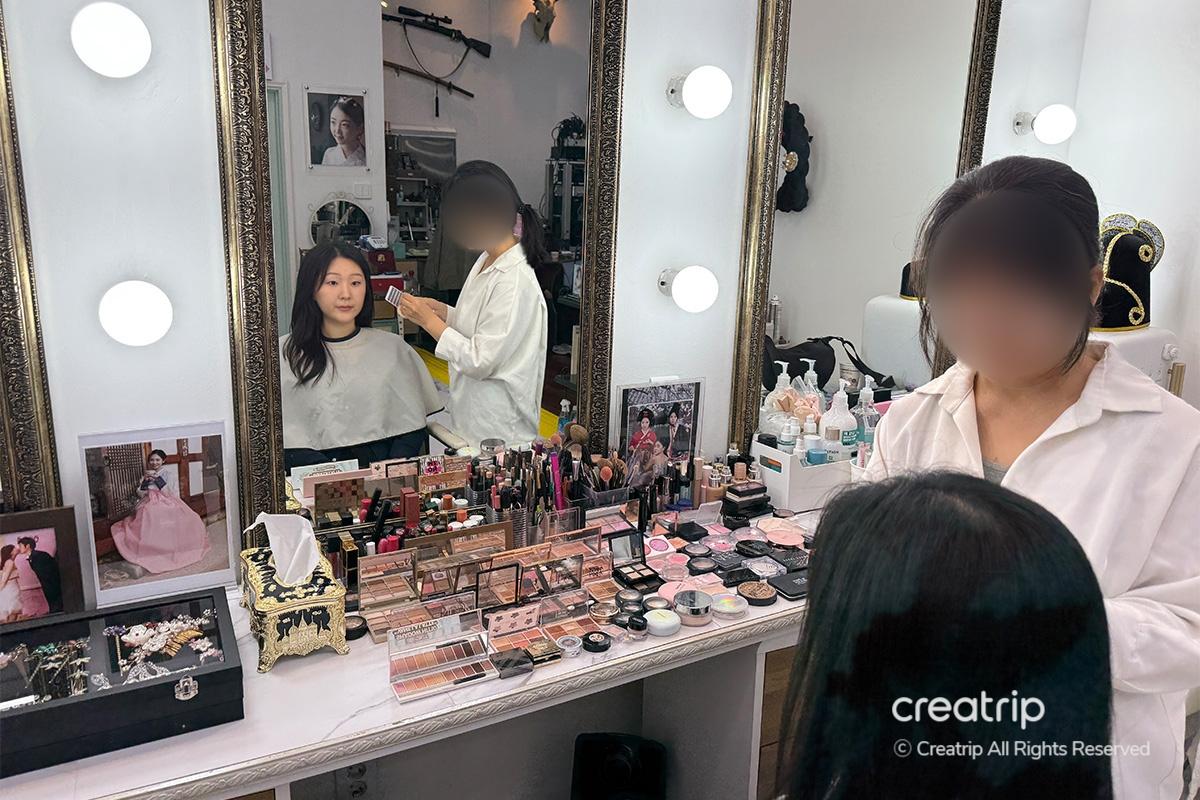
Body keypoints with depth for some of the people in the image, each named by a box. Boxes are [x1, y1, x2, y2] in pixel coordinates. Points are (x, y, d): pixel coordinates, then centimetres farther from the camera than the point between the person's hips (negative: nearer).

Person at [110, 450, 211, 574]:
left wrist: (157, 478, -8)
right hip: (150, 505, 3)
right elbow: (140, 494, 14)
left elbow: (171, 492, -5)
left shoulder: (170, 473, 8)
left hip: (168, 504, -3)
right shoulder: (146, 474, 20)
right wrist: (146, 480, -1)